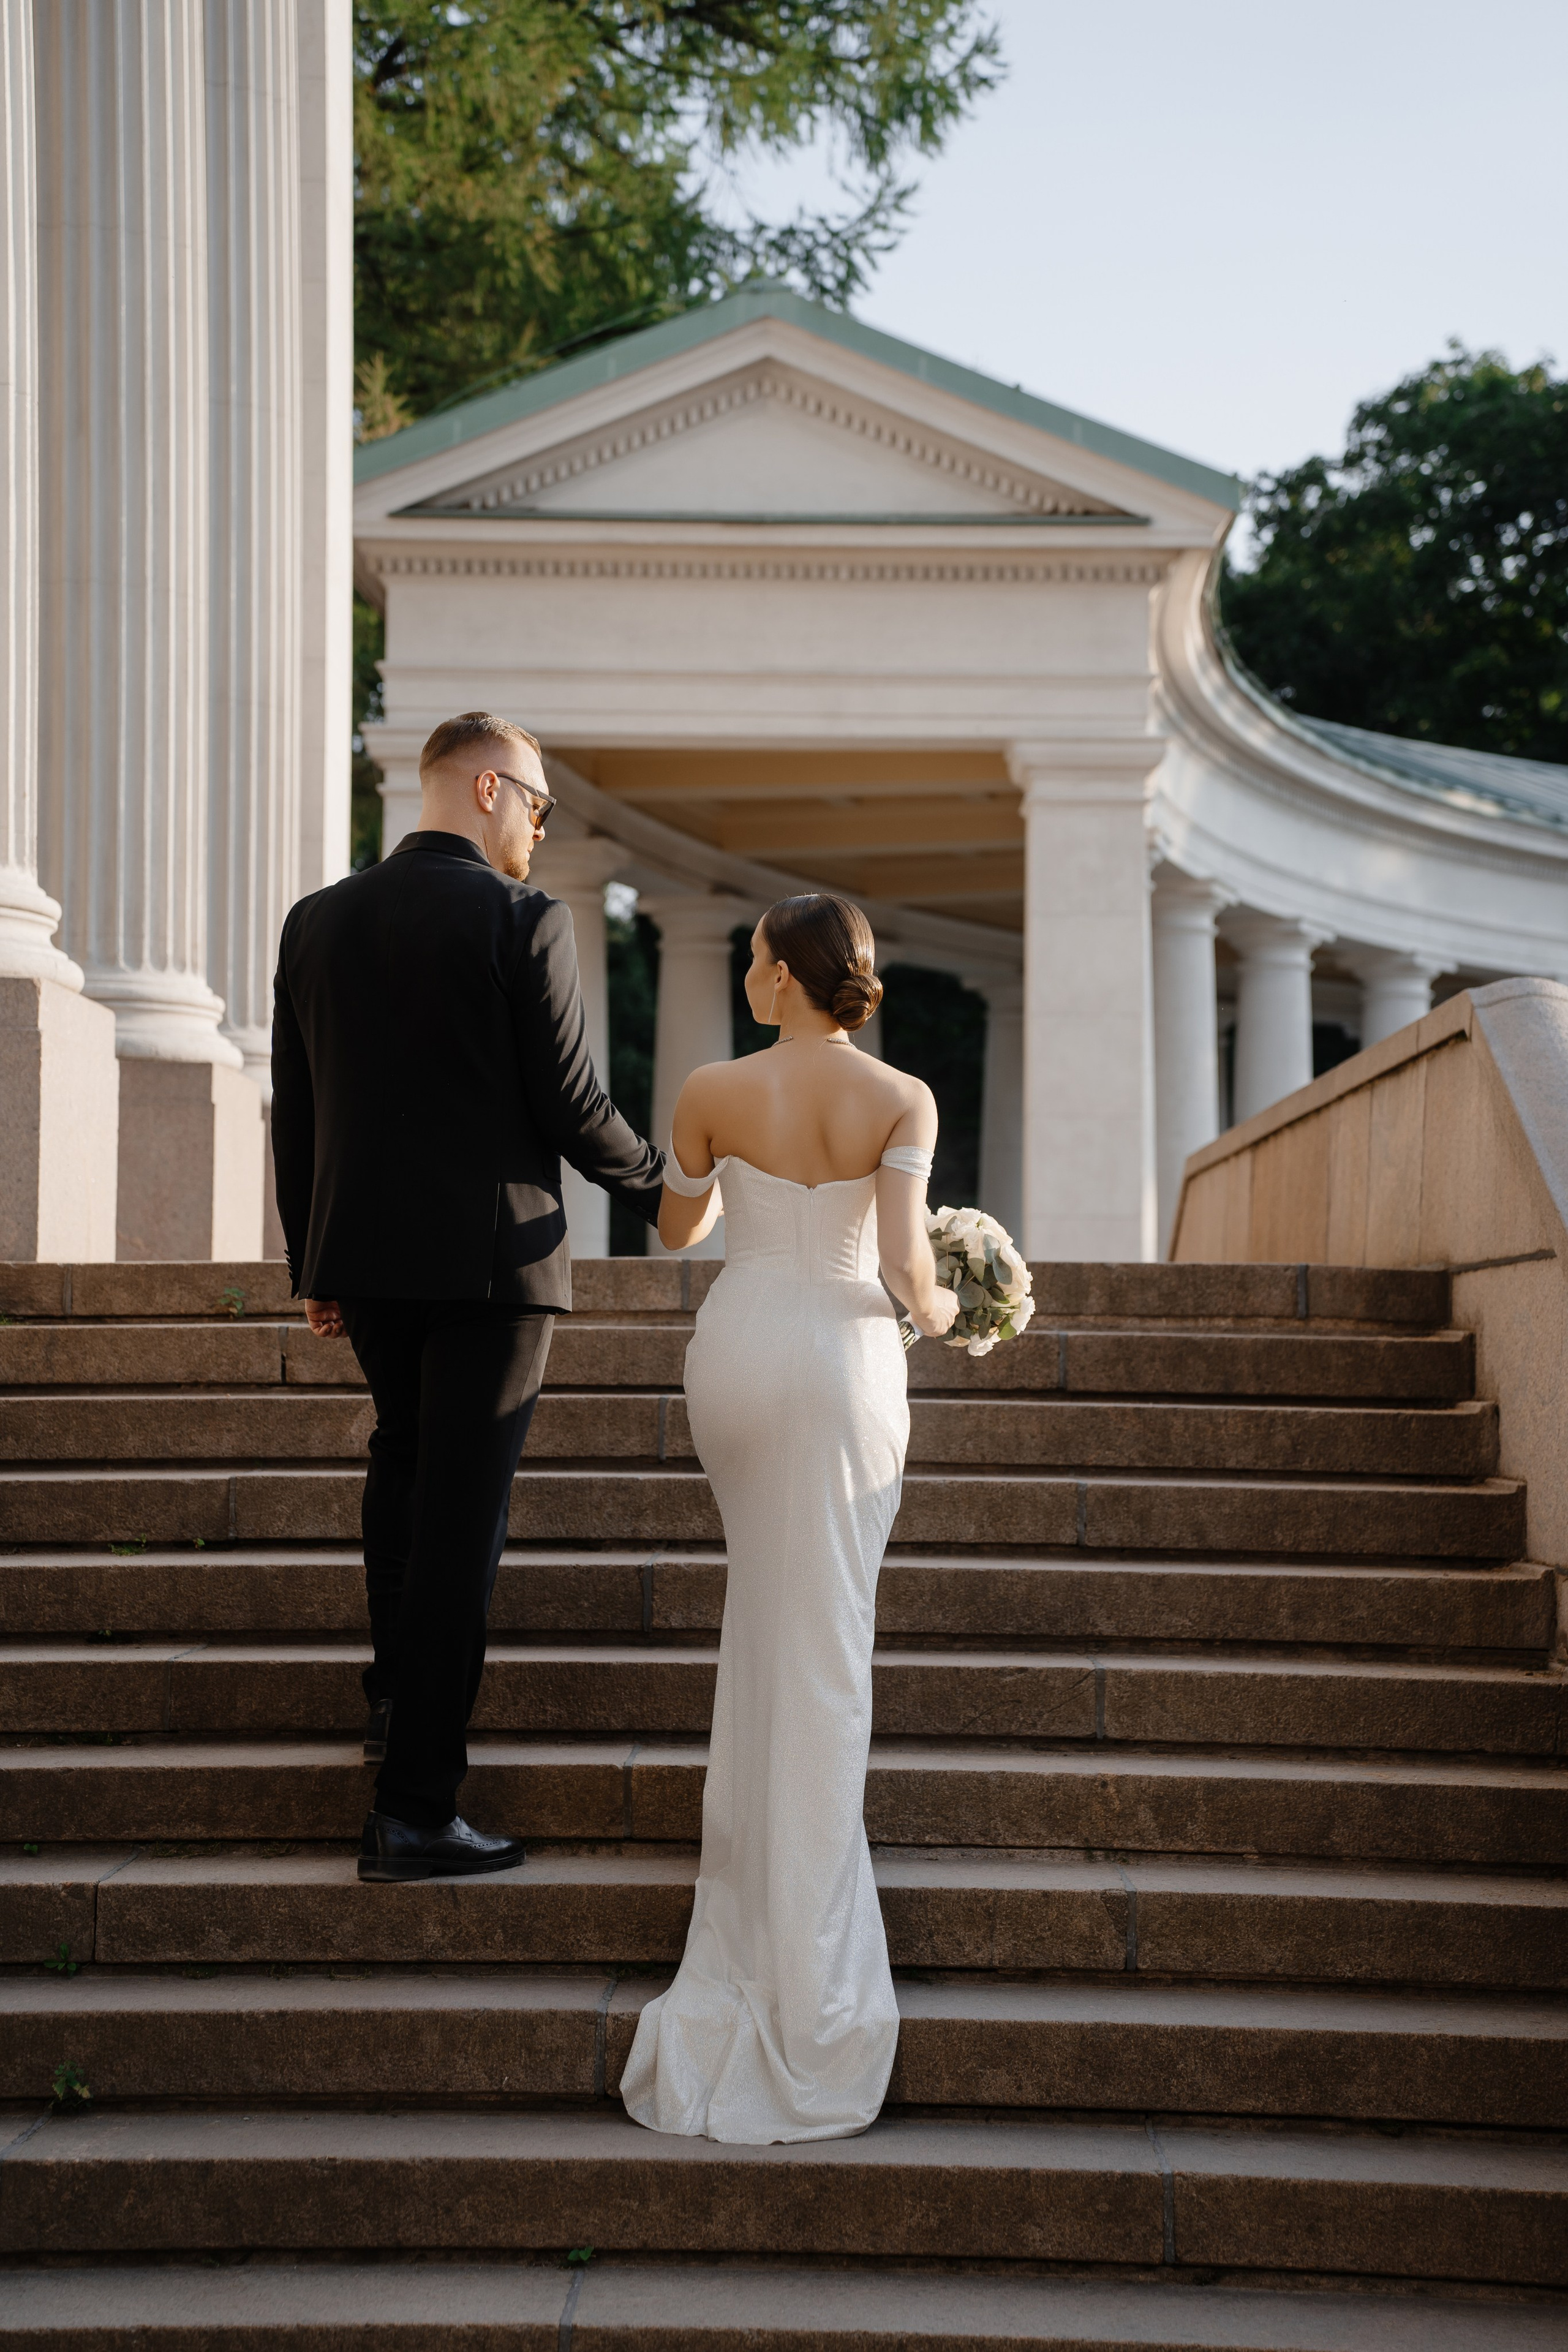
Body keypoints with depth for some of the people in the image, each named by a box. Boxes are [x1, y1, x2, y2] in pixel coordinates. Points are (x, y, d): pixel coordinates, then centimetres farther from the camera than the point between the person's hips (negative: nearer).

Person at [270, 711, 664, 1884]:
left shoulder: (318, 920, 6)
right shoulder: (524, 920, -11)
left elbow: (294, 1115, 9)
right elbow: (570, 1105, -12)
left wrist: (311, 1263, 18)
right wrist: (659, 1183, 7)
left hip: (361, 1253, 6)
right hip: (490, 1256, -5)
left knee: (405, 1447, 31)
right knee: (461, 1519, -1)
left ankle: (397, 1689, 33)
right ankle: (416, 1808, 1)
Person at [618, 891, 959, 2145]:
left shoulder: (713, 1091, -5)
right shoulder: (903, 1100, -8)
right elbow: (904, 1256, -17)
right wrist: (935, 1309, 6)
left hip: (738, 1347, 2)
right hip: (845, 1360, -1)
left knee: (770, 1594, 28)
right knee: (821, 1649, 2)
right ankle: (806, 1980, 1)